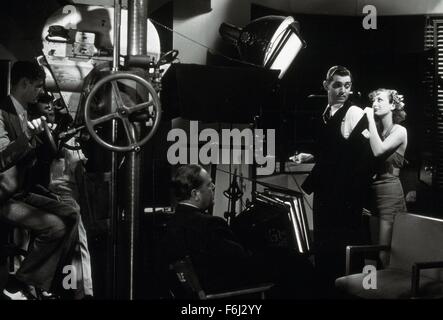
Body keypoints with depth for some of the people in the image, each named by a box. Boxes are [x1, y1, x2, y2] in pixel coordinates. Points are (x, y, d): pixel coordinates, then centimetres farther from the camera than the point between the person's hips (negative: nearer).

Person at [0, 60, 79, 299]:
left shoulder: (25, 114, 12)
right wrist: (28, 136, -35)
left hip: (23, 194, 9)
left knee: (70, 216, -1)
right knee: (55, 227, -21)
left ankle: (47, 284, 5)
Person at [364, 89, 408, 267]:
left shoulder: (399, 131, -4)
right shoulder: (376, 130, 13)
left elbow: (378, 150, -22)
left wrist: (371, 118, -16)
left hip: (389, 192, -6)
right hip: (372, 190, 7)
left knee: (384, 255, -8)